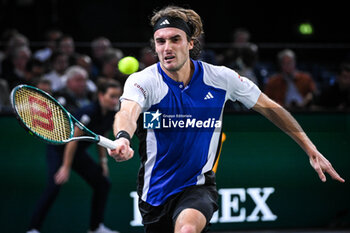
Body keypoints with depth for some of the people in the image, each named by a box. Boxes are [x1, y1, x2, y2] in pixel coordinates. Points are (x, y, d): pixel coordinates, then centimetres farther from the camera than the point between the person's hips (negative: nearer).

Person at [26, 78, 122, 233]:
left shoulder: (111, 115, -5)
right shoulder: (89, 112, -30)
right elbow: (73, 139, -29)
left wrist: (103, 161, 7)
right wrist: (66, 167, -29)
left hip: (78, 152, 8)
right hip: (59, 149, -8)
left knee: (103, 183, 5)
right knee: (55, 185, -25)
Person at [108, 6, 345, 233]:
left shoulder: (221, 79, -7)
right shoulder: (143, 81, -13)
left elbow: (269, 108, 6)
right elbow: (127, 113, -35)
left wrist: (312, 151, 4)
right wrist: (122, 137, -60)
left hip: (198, 185, -2)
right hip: (155, 191, 2)